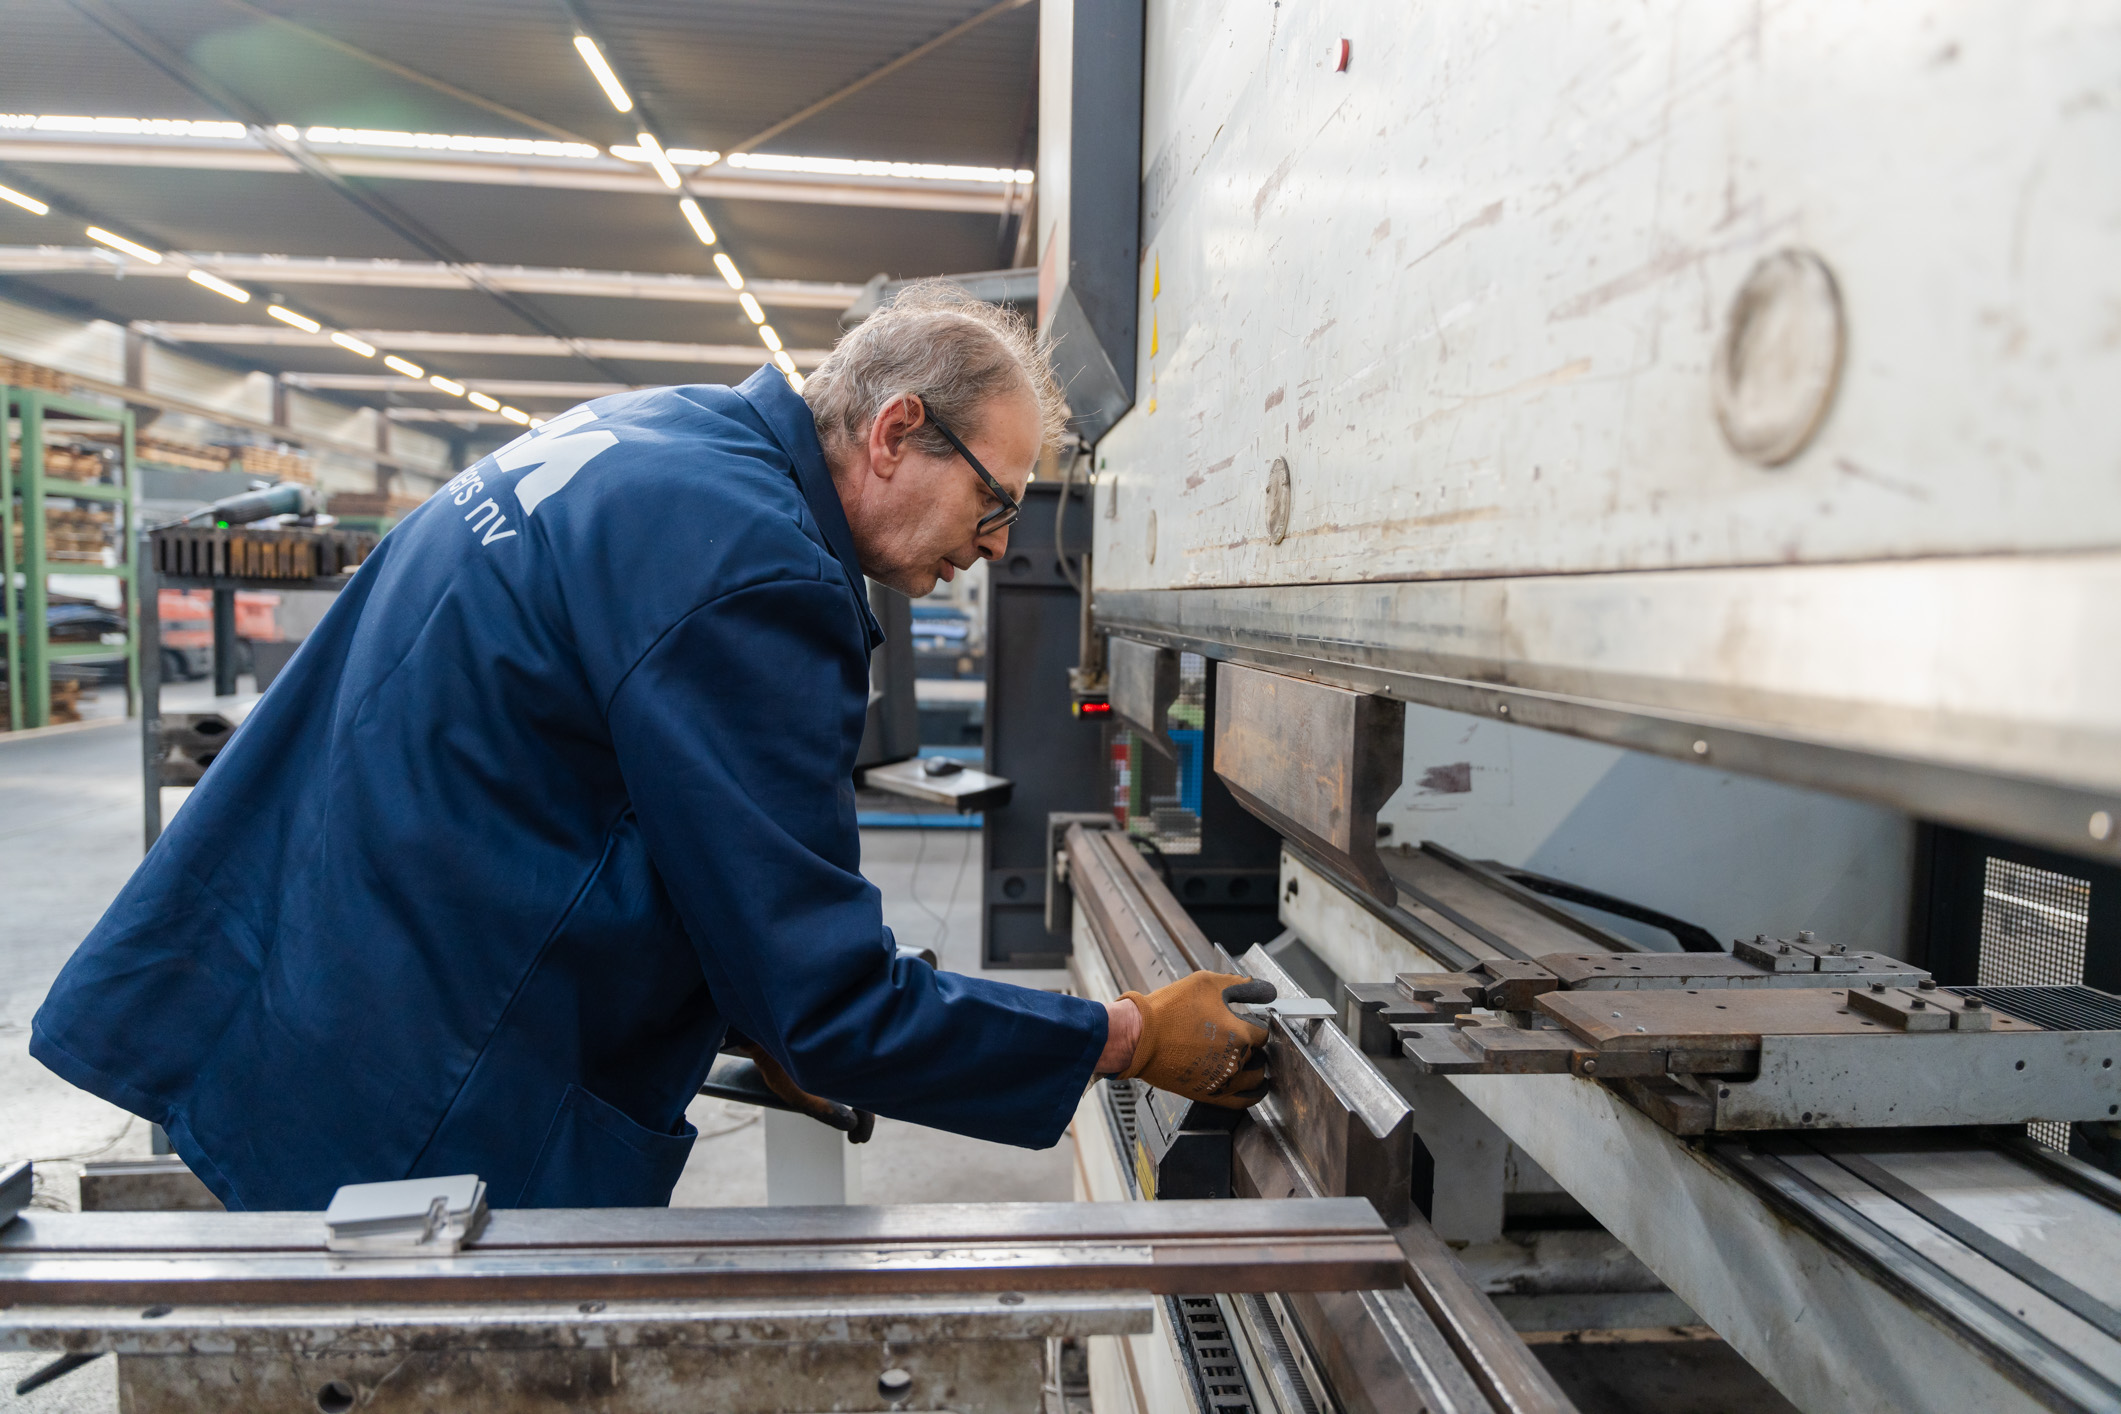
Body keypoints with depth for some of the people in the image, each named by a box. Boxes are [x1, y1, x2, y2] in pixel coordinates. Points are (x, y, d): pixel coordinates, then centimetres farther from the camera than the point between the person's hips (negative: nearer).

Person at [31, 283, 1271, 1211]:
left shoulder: (636, 433, 6)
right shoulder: (751, 569, -24)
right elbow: (829, 1005, -22)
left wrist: (755, 1014, 13)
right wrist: (1134, 1039, -11)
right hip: (416, 1115, -10)